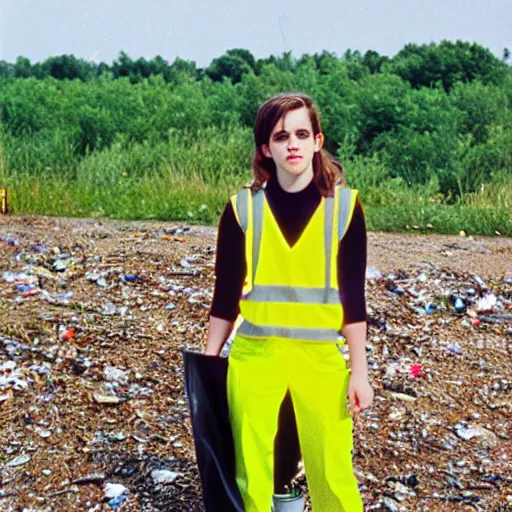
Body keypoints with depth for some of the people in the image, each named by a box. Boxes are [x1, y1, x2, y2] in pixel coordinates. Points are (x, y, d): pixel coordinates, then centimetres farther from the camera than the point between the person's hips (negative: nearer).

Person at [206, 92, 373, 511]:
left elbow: (353, 296, 0)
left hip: (321, 357, 0)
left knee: (333, 474, 2)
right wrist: (209, 361, 7)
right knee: (251, 471, 9)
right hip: (254, 355, 1)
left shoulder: (344, 205, -2)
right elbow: (226, 294, 5)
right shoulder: (243, 207, -2)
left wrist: (359, 371, -1)